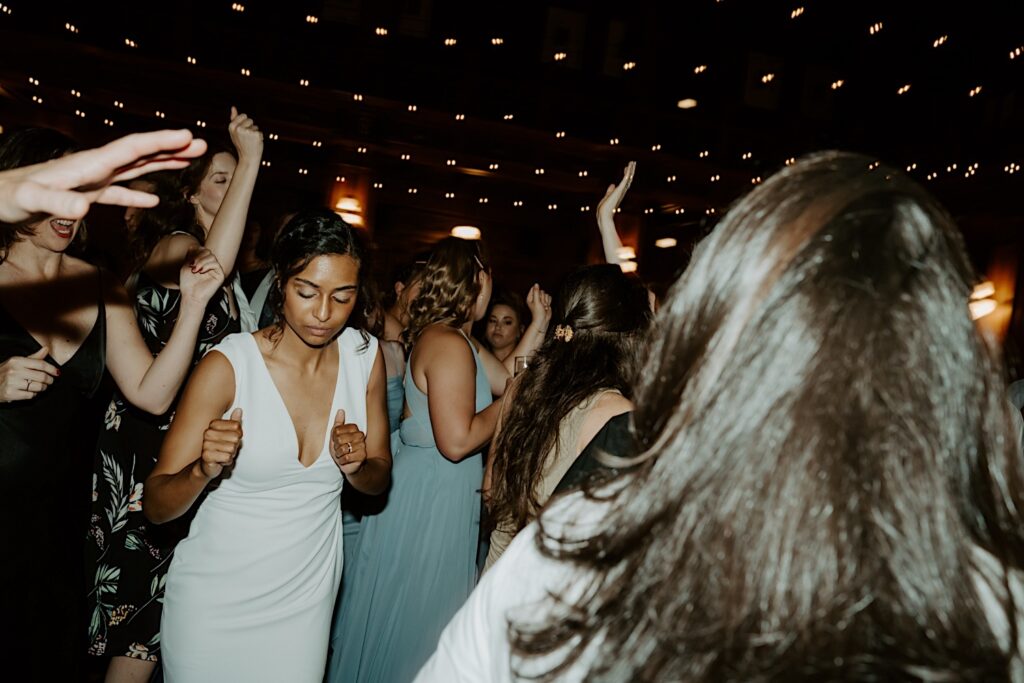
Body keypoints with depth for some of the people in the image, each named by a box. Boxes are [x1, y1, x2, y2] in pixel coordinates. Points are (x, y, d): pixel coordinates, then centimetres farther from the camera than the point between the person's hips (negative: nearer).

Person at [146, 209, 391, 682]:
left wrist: (357, 466, -19)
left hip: (307, 597, 3)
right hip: (216, 601, -2)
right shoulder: (228, 365, -19)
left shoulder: (365, 356, -8)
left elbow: (379, 479, 2)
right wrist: (203, 470, -33)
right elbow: (156, 508, -13)